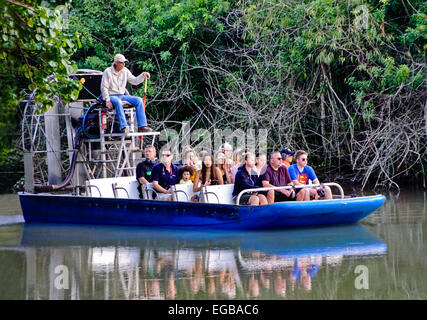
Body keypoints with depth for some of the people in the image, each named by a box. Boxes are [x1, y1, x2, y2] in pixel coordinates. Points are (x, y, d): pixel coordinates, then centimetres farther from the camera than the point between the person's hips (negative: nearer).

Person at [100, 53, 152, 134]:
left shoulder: (125, 71, 10)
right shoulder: (108, 72, -6)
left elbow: (134, 81, 13)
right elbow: (104, 88, -8)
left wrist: (143, 75, -4)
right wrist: (107, 100, -17)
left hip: (122, 95, 6)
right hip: (111, 96, -6)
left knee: (138, 100, -16)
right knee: (118, 102, -40)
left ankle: (142, 126, -22)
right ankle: (124, 127, -49)